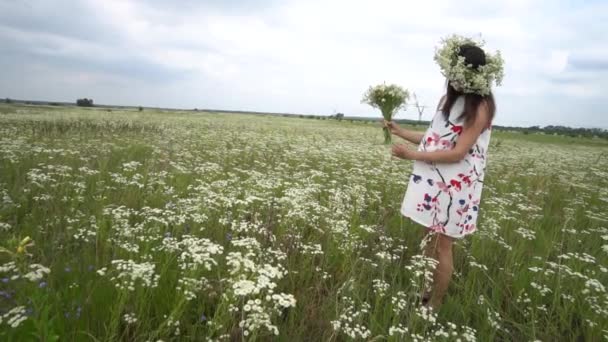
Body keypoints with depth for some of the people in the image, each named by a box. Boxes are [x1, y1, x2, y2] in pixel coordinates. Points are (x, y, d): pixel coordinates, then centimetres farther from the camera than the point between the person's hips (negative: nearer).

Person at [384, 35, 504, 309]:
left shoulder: (480, 107, -15)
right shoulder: (450, 99, 9)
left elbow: (457, 153, -20)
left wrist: (412, 155, -18)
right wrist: (399, 131, 12)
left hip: (455, 187, -7)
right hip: (435, 181, 8)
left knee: (442, 246, 3)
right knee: (430, 239, 16)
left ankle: (434, 306, 20)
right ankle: (425, 294, 32)